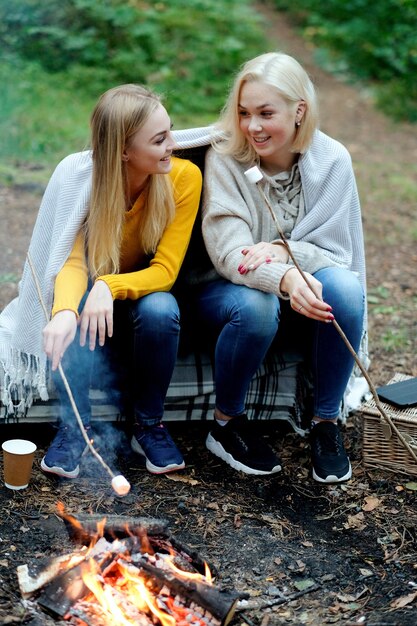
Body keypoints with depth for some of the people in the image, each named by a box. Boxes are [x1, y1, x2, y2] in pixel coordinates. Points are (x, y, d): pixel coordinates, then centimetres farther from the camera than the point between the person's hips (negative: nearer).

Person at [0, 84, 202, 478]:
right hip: (93, 294, 0)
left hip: (145, 292, 1)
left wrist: (110, 287, -43)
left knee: (160, 310, -34)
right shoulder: (77, 176, -21)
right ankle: (74, 426, -12)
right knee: (72, 312, -34)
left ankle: (148, 425, -10)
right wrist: (64, 311, -52)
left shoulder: (184, 177, -21)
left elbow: (165, 270, -22)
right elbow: (72, 261, -29)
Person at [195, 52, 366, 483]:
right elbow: (228, 253, -23)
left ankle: (326, 423, -11)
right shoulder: (225, 157, -14)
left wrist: (286, 251, -30)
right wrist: (284, 279, -44)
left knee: (344, 286, -31)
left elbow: (337, 251, -7)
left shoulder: (332, 160, -8)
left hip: (302, 298, 2)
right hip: (228, 290, -2)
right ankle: (227, 423, -8)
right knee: (256, 307, -36)